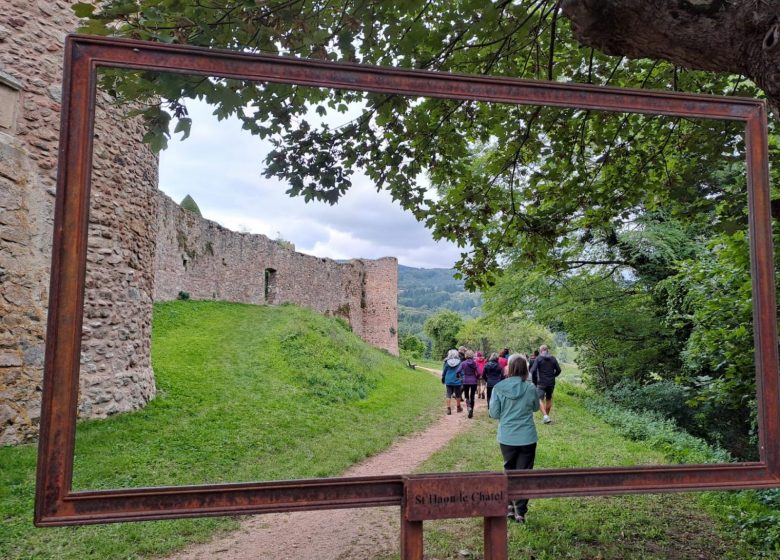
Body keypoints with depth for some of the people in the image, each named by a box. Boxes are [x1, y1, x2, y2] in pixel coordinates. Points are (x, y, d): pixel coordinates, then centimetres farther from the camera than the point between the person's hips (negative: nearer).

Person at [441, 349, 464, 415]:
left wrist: (443, 379, 19)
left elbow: (444, 372, 6)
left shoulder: (447, 362, -3)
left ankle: (449, 409, 2)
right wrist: (462, 381, 0)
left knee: (449, 395, 6)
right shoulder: (459, 362, -7)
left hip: (448, 381, 1)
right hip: (457, 382, -1)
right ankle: (459, 408, 28)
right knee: (458, 395, 14)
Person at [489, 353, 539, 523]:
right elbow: (535, 408, 8)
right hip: (527, 438, -1)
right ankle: (520, 512, 11)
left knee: (509, 471, 20)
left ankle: (510, 507, 24)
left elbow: (493, 413, -7)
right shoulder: (530, 388, -10)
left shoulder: (498, 388, -12)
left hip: (506, 438, 1)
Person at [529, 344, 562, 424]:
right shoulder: (553, 358, 5)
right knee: (549, 399, 18)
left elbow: (533, 370, -14)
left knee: (540, 399, -4)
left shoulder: (538, 358, -7)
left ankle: (545, 416, -21)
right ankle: (546, 416, 26)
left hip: (541, 382, -5)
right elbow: (558, 370, 6)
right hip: (551, 383, 5)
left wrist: (534, 381, -1)